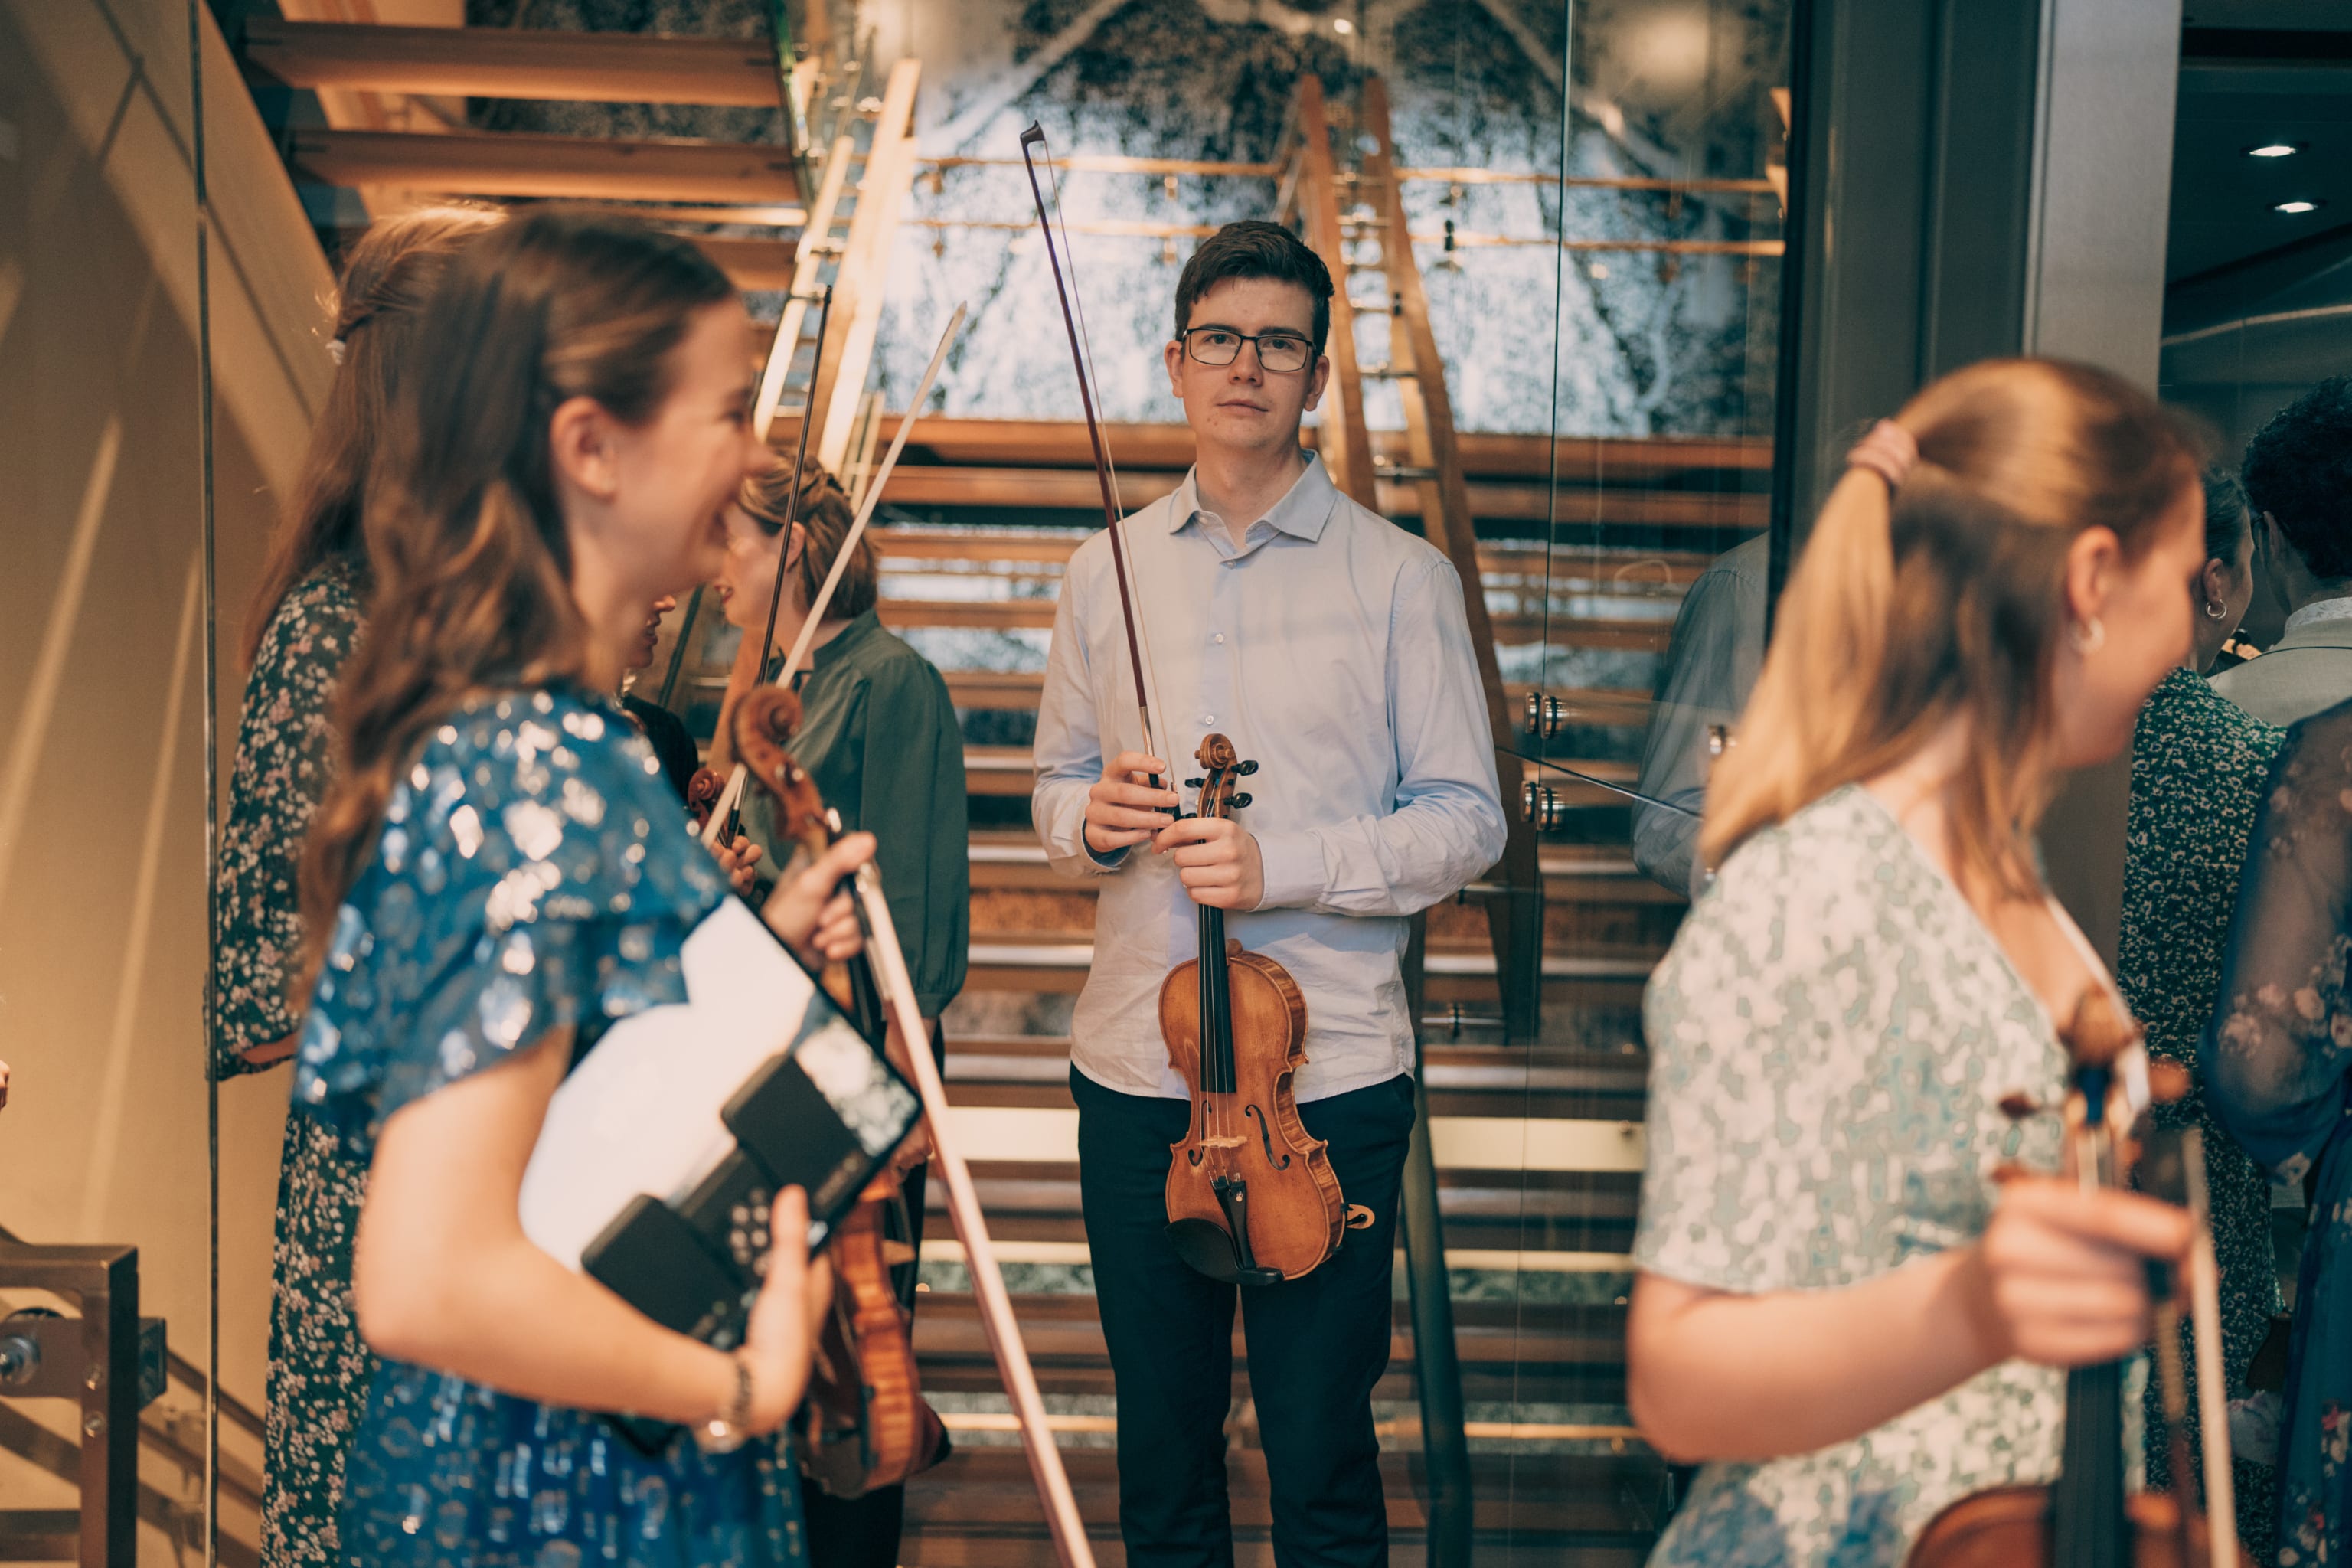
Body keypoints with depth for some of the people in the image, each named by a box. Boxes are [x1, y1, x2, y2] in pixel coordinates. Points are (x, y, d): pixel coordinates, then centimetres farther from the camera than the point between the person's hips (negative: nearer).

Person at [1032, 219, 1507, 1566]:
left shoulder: (1402, 578, -2)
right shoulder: (1108, 571, 9)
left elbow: (1466, 822, -4)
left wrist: (1280, 864, -17)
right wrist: (1089, 821, -7)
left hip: (1329, 1067, -3)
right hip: (1135, 1066, 3)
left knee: (1321, 1455, 6)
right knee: (1160, 1443, 16)